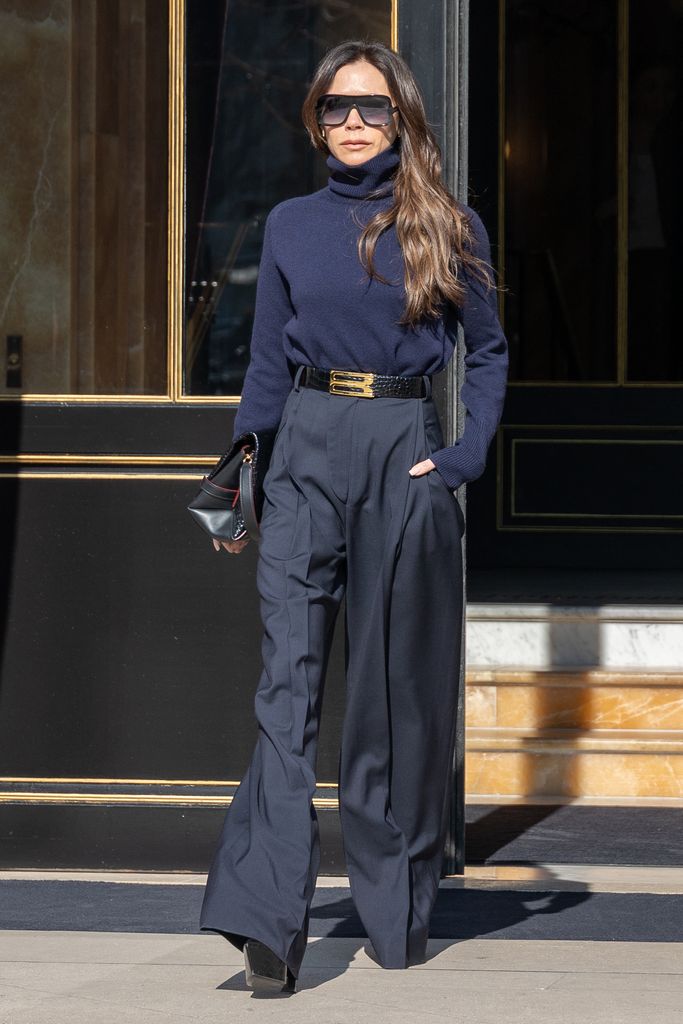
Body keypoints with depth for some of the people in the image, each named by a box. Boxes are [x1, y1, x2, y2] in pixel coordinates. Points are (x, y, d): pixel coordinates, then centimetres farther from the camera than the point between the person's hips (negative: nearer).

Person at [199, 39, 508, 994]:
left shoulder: (448, 227, 5)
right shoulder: (291, 226, 9)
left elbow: (488, 350, 9)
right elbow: (267, 363, 13)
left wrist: (466, 457, -4)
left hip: (404, 454, -1)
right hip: (307, 452, 1)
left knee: (399, 684, 4)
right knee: (287, 677, -11)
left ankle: (397, 912, 16)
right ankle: (269, 920, -18)